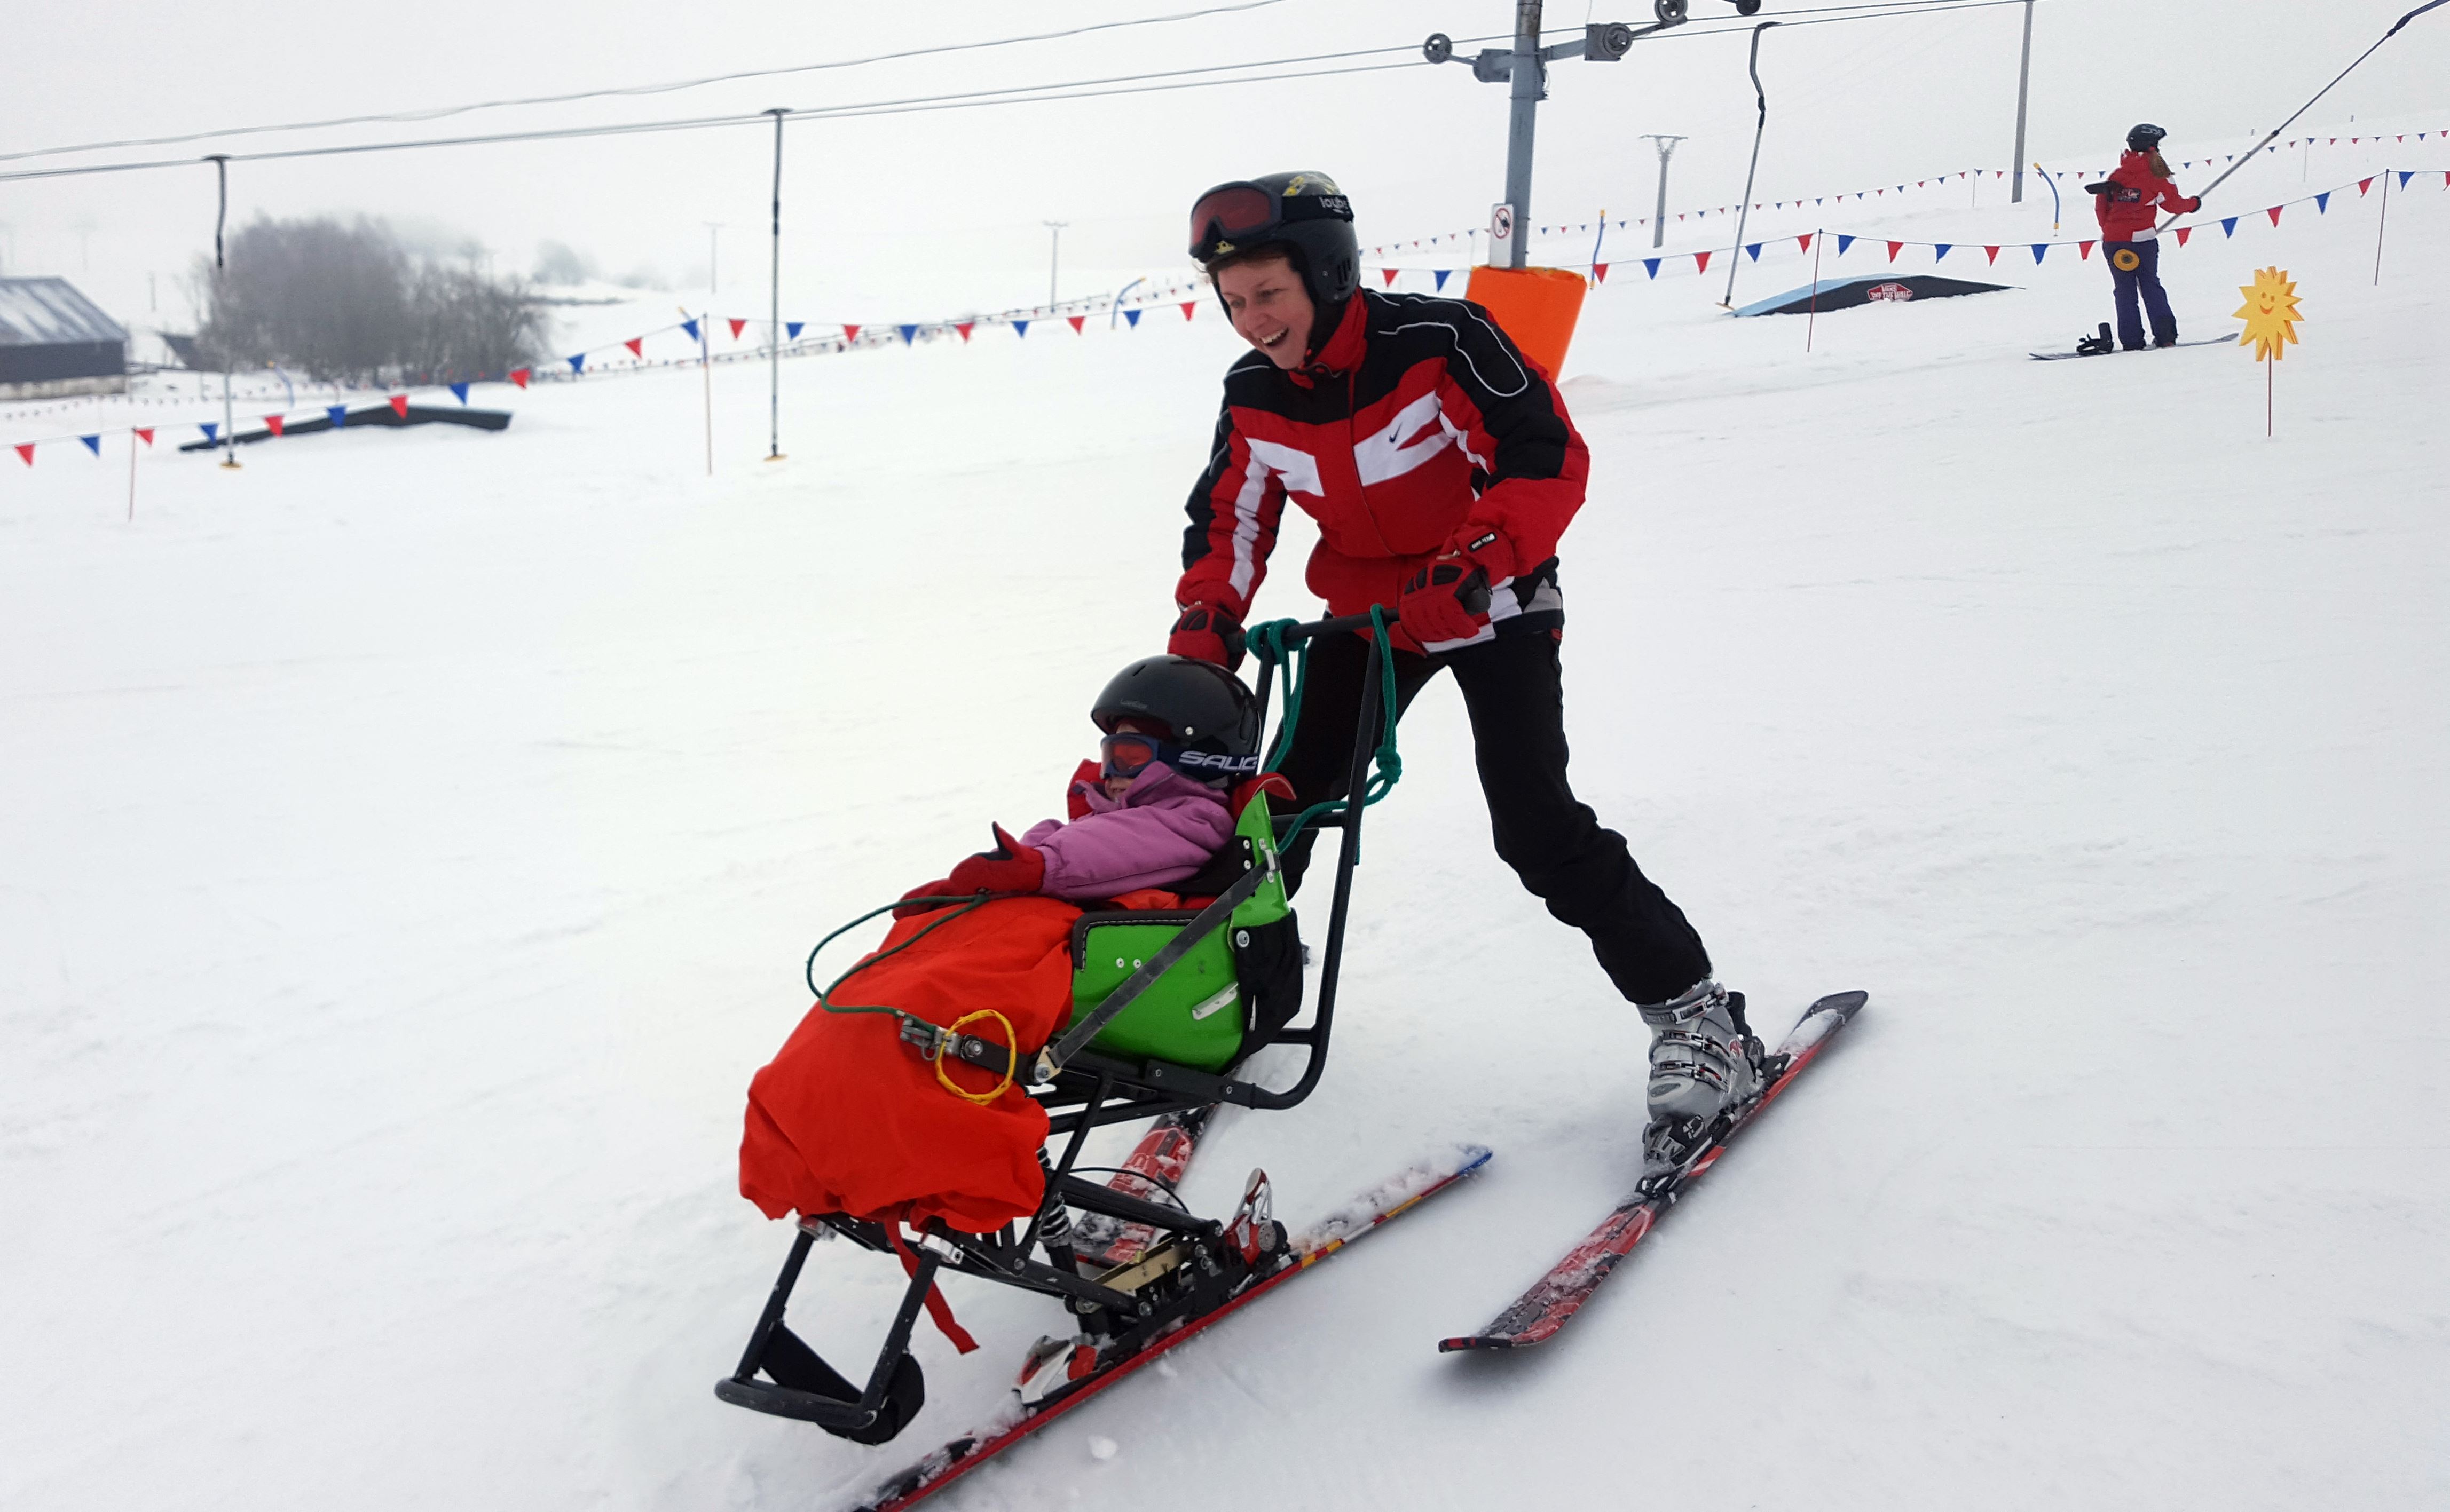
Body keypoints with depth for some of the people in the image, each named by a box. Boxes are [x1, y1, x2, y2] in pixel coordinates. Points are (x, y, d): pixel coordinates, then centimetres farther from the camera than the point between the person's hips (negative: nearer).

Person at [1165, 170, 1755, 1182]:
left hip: (1493, 605, -6)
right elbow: (1230, 519, 6)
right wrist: (1202, 638, -7)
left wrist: (1474, 565, -37)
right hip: (1368, 617, 6)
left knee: (1537, 829, -17)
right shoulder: (1254, 396, -6)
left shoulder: (1439, 342, -23)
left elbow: (1550, 459, -24)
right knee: (1285, 794, 6)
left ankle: (1697, 1019, -6)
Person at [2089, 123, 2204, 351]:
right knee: (2150, 286, 11)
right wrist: (2193, 204, 20)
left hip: (2113, 241, 2)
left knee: (2125, 291, 7)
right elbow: (2173, 204, 1)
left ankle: (2131, 341, 0)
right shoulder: (2154, 174, -5)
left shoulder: (2117, 174, 7)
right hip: (2143, 240, -2)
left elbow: (2101, 205, 8)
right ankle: (2164, 335, 5)